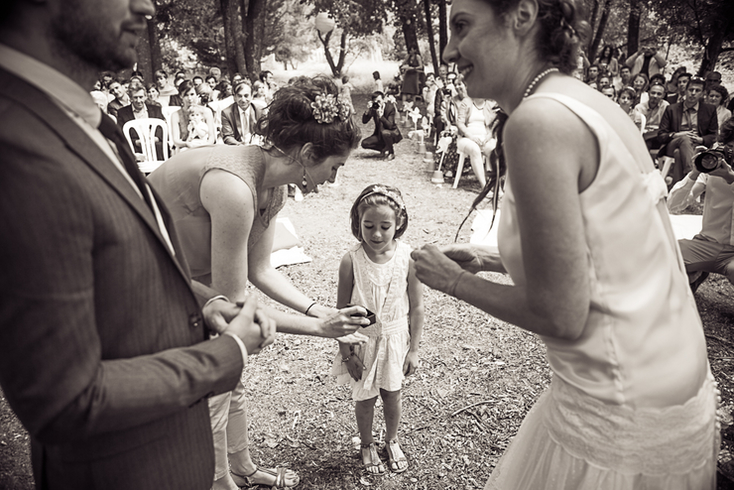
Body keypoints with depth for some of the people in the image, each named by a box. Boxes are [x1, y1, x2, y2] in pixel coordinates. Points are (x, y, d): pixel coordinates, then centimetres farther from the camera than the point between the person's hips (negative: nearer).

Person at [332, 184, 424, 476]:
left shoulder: (407, 257, -17)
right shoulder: (351, 261, -19)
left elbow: (416, 307, -7)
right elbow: (342, 310, -10)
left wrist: (413, 349, -3)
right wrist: (346, 352, -7)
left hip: (395, 339, 1)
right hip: (363, 340, -1)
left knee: (392, 395, 18)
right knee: (364, 397, 16)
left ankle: (392, 441, 47)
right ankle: (367, 445, 44)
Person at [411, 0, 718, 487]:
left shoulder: (539, 119, -22)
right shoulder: (589, 102, 5)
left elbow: (560, 315, -21)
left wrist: (456, 282, -7)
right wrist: (493, 260, 11)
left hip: (621, 420, -8)